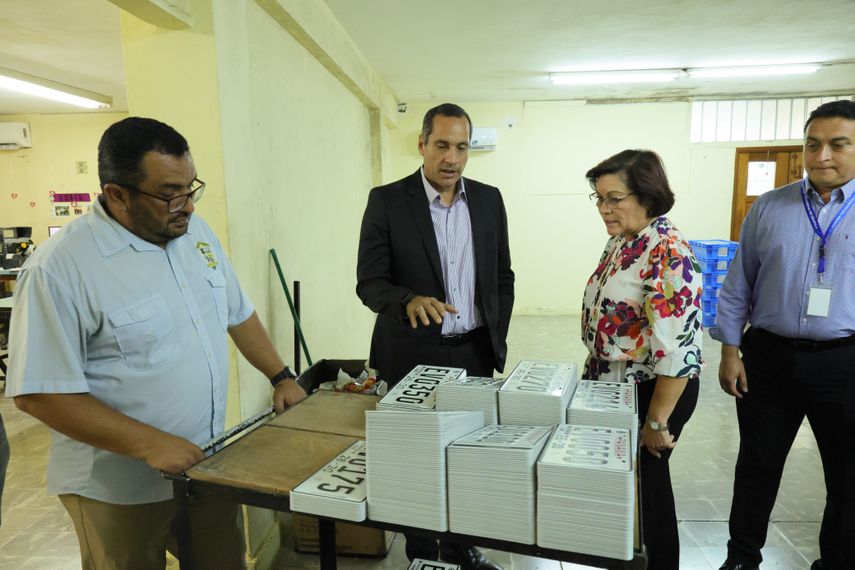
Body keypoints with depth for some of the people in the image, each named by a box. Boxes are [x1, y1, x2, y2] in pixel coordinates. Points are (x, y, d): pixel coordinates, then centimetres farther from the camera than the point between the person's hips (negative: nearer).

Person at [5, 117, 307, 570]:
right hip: (119, 490, -5)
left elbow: (238, 313, 11)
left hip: (209, 465, 6)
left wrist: (282, 377, 7)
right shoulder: (59, 268, -20)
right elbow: (39, 392, -19)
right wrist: (150, 444, -24)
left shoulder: (196, 232, 0)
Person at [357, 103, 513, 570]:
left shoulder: (489, 199, 5)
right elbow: (369, 282, -10)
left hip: (474, 352, 3)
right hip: (413, 355, -3)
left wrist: (496, 339, 6)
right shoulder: (386, 201, -7)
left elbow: (502, 277, 11)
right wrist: (410, 301, -30)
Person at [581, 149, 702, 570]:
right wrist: (594, 373, 19)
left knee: (643, 478, 8)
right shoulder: (620, 240, 5)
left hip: (652, 389, -8)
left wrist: (658, 421, -19)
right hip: (610, 383, 8)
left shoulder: (668, 252, -22)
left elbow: (677, 345, -25)